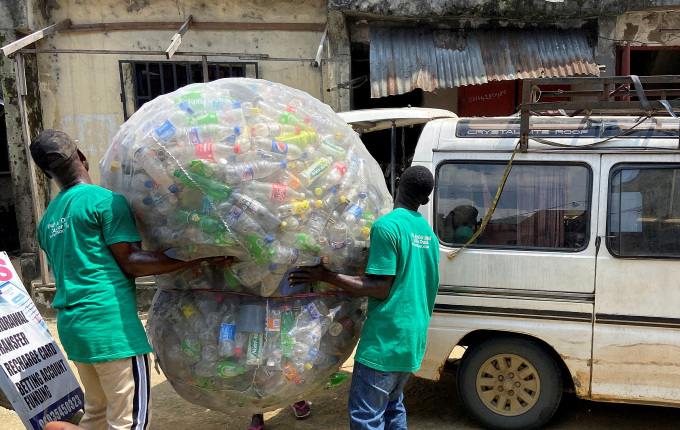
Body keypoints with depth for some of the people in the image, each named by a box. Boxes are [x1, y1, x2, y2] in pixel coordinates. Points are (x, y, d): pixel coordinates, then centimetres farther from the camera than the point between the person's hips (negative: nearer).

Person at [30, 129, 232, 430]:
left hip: (71, 326, 9)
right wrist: (200, 257, -18)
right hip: (110, 324, -8)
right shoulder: (105, 200, -10)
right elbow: (131, 262, -15)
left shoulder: (47, 220, 15)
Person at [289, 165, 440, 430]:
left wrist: (325, 276, -17)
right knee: (392, 407, 22)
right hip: (414, 338, 9)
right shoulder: (427, 232, 10)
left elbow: (381, 289, -18)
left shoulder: (386, 226, -15)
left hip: (385, 339, -9)